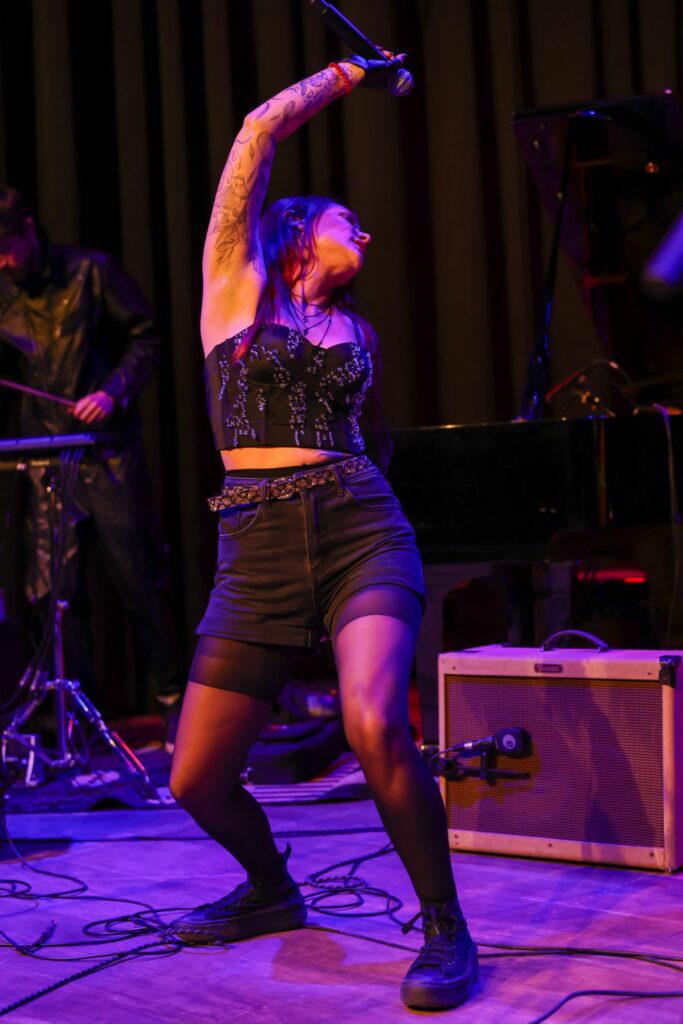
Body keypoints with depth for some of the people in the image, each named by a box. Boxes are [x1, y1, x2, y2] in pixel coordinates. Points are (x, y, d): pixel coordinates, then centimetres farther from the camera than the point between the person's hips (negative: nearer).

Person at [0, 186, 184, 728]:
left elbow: (146, 338, -1)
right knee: (56, 586, 1)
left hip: (109, 449, -3)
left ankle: (173, 692, 15)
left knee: (136, 576, 0)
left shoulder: (90, 271, -2)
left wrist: (114, 390, -14)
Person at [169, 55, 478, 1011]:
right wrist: (344, 75, 18)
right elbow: (260, 129, 8)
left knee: (375, 728, -26)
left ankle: (447, 931, -7)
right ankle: (272, 889, 32)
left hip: (362, 535, 1)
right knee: (197, 781, 0)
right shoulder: (237, 284, 13)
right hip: (257, 553, 0)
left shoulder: (356, 333, 21)